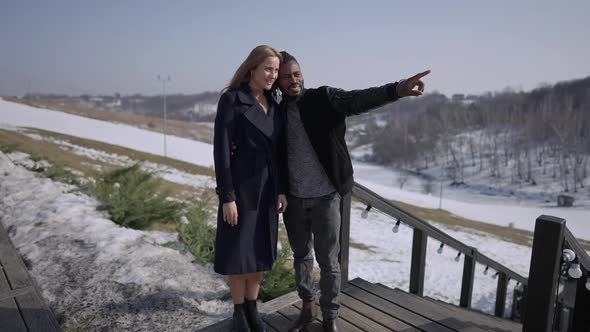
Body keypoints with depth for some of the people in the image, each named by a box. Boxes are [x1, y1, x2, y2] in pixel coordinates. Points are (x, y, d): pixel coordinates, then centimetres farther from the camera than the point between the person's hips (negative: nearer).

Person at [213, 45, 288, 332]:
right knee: (238, 252, 6)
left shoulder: (273, 104, 9)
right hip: (241, 187, -6)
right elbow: (221, 150, -13)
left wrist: (281, 189, 5)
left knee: (260, 249, 14)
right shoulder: (231, 100, -10)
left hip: (268, 187, 6)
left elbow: (277, 150, 11)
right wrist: (227, 196, -16)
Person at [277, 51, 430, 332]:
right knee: (301, 256, 17)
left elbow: (357, 100, -24)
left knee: (328, 261, 7)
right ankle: (307, 308, 39)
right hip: (293, 199, 3)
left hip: (325, 197, -3)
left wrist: (395, 89, -42)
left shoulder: (324, 99, -7)